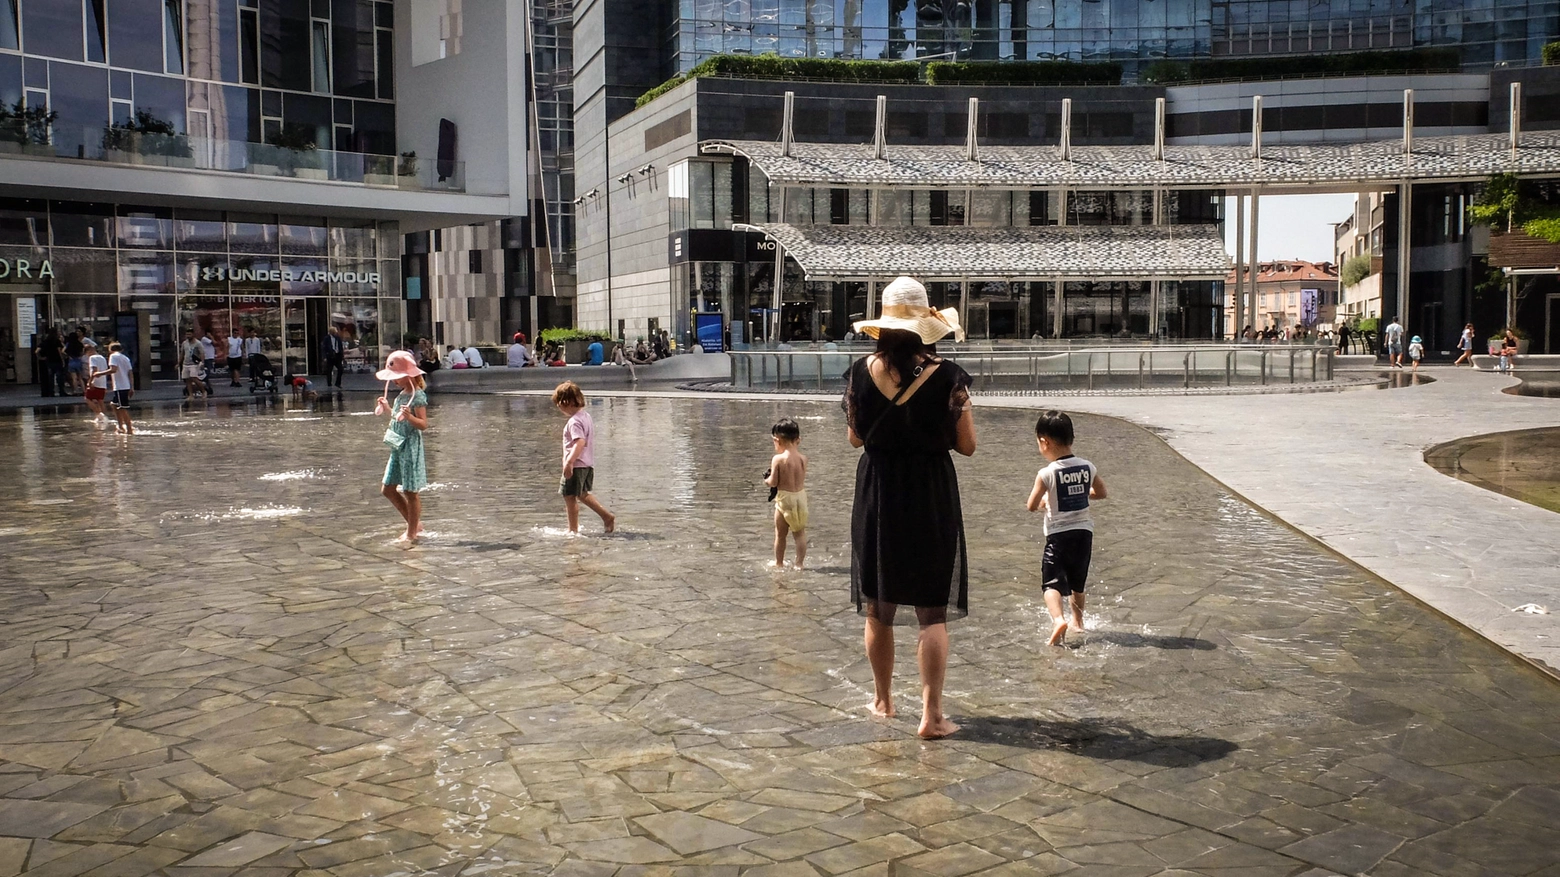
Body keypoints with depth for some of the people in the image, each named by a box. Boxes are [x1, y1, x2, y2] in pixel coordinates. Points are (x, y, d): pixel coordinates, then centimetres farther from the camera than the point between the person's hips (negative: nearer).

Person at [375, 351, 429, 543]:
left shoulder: (417, 396, -15)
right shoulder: (402, 394, 12)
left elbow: (423, 424, -20)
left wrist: (409, 416, -36)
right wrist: (387, 408, 16)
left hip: (410, 447, -10)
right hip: (397, 448, 10)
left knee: (410, 491, -1)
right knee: (387, 489, 13)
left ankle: (412, 533, 11)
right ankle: (415, 524, 23)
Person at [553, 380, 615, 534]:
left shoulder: (574, 422, -19)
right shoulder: (586, 416, 11)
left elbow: (580, 442, -30)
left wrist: (569, 462, -34)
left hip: (576, 465, -10)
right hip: (589, 464, 10)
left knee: (569, 497, 1)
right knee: (583, 494, 24)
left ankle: (573, 530, 7)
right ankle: (608, 516, 20)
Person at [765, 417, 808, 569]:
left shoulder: (777, 459, -14)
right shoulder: (803, 459, -2)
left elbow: (773, 482, -11)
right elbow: (801, 479, 7)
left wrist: (766, 480, 11)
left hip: (784, 498, -4)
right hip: (801, 496, 4)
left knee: (780, 534, 11)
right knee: (800, 533, 14)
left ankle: (779, 563, 22)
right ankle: (799, 563, 13)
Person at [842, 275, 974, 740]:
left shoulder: (861, 372, -6)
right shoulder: (947, 377, -12)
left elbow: (855, 438, 4)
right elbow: (966, 445, -6)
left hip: (876, 495, 2)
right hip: (931, 497, -2)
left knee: (878, 608, 16)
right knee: (933, 612, 5)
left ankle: (882, 700, 30)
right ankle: (931, 714, 1)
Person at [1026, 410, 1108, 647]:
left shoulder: (1047, 473, -15)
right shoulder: (1088, 467, 0)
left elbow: (1032, 505, -10)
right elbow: (1101, 493, 15)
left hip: (1058, 534, -5)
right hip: (1084, 532, 5)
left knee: (1052, 582, -4)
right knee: (1077, 583, 21)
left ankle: (1058, 618, -27)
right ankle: (1078, 622, 33)